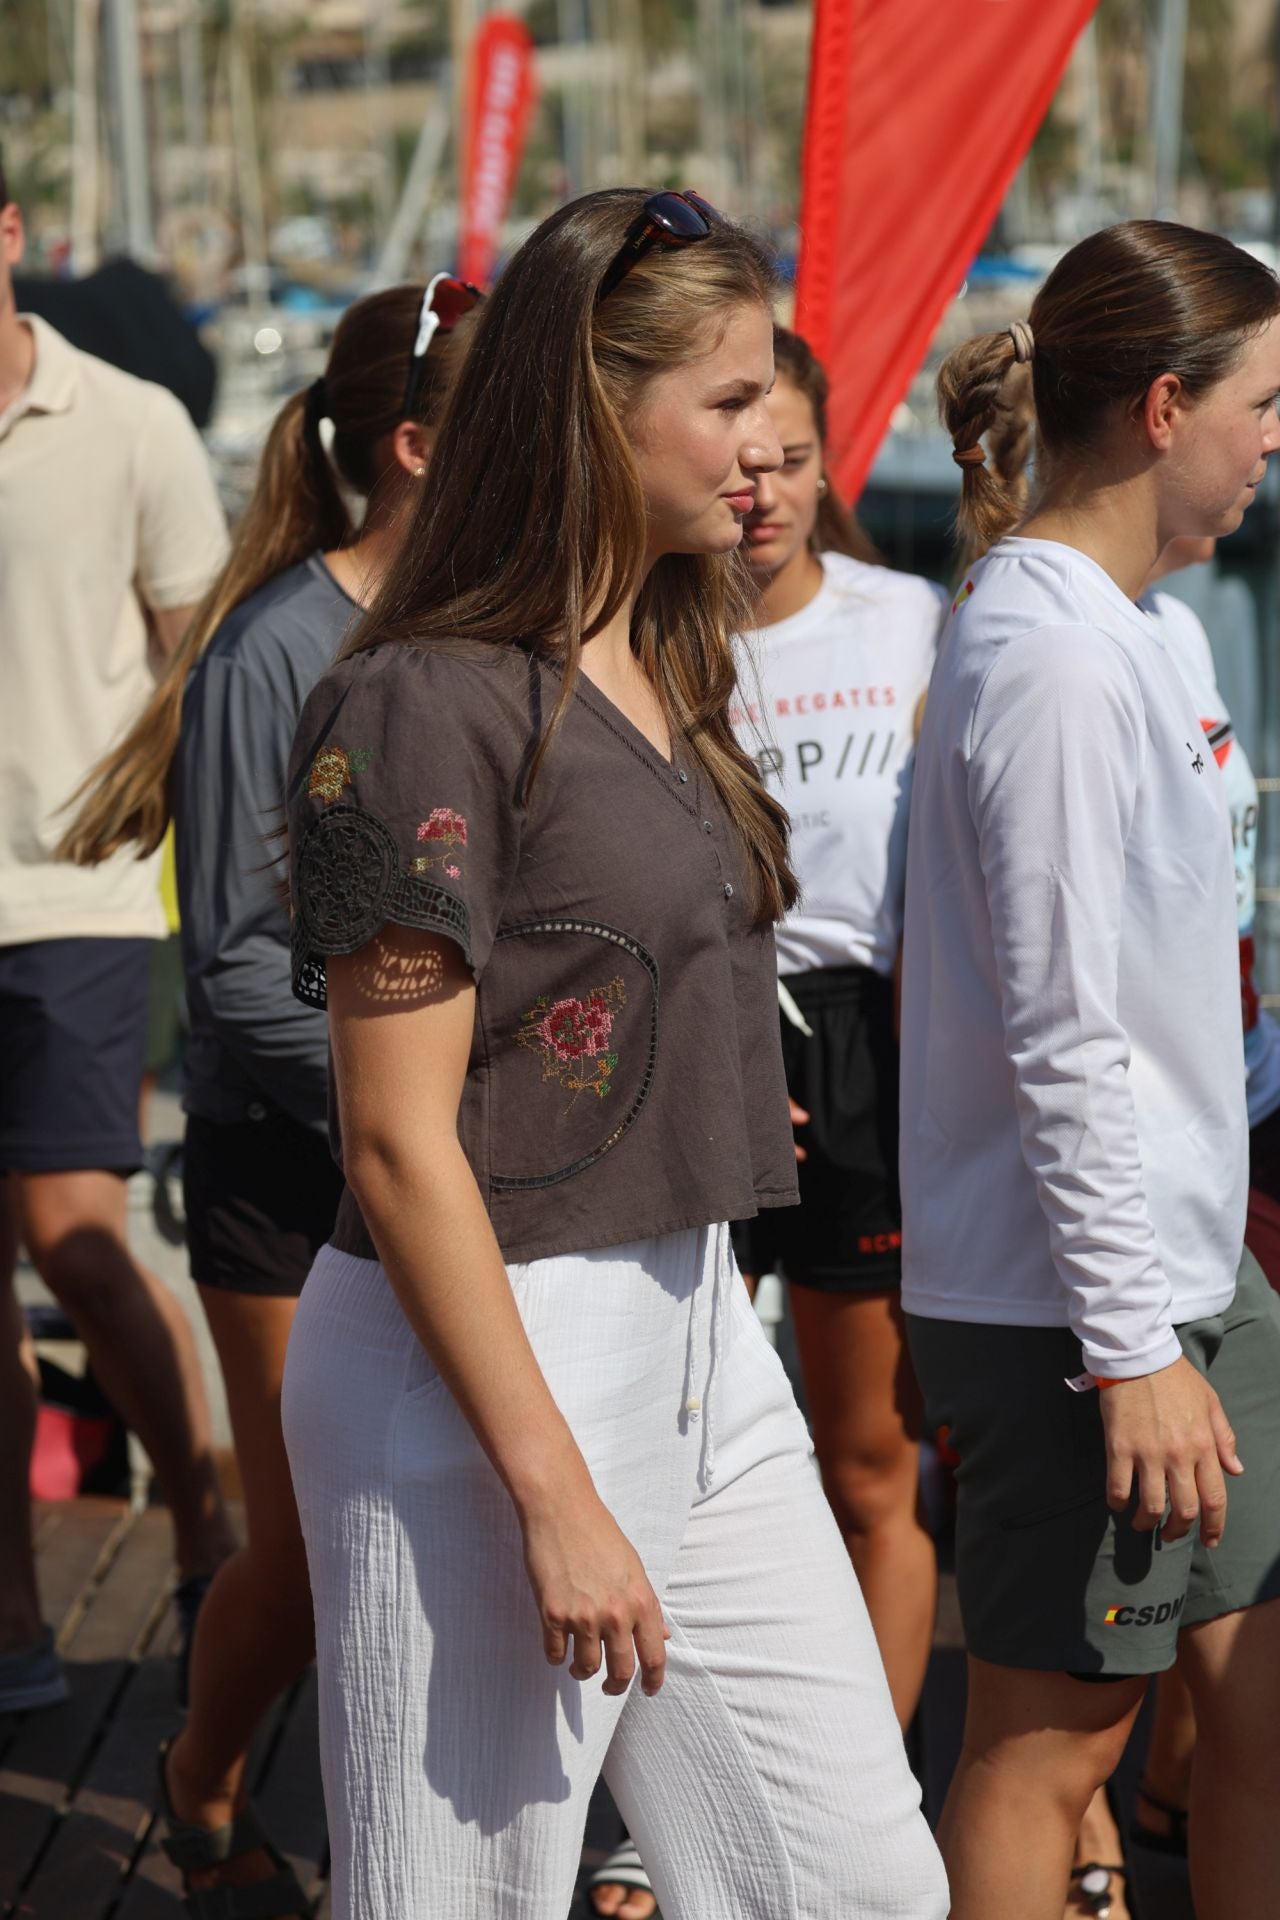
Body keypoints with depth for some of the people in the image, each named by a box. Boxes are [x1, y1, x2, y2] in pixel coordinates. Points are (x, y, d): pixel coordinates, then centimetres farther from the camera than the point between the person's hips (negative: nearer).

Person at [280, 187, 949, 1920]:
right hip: (483, 1362, -8)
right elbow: (399, 1148, -18)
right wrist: (553, 1490, -20)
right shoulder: (429, 705, -15)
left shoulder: (666, 677, 12)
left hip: (697, 1333, 9)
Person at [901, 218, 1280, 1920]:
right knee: (1050, 1744, 2)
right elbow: (1063, 1038, -21)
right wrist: (1132, 1347, -20)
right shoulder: (1057, 659, -19)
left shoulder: (1089, 626, 12)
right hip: (1073, 1301, -9)